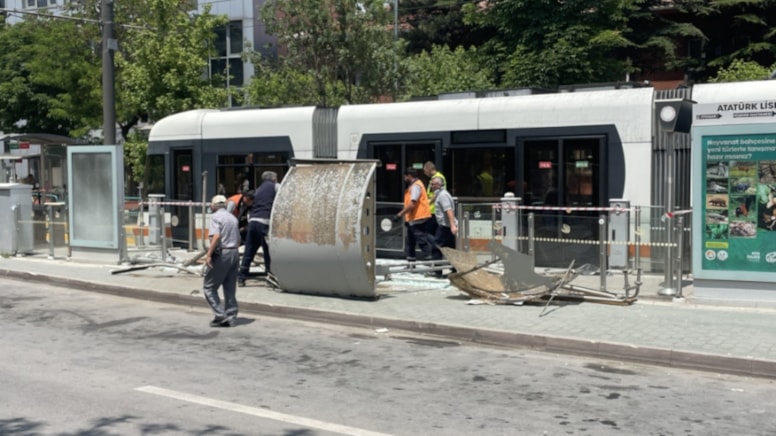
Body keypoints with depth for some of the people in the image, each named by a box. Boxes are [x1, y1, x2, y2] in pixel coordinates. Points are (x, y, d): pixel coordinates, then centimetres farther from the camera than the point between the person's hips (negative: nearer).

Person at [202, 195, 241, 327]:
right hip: (234, 253, 7)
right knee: (230, 288, 11)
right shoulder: (233, 218, 17)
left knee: (208, 286, 2)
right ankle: (230, 317, 12)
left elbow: (216, 236, -21)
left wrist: (208, 254, -21)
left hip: (221, 254, -7)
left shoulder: (215, 216, -7)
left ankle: (220, 315, -6)